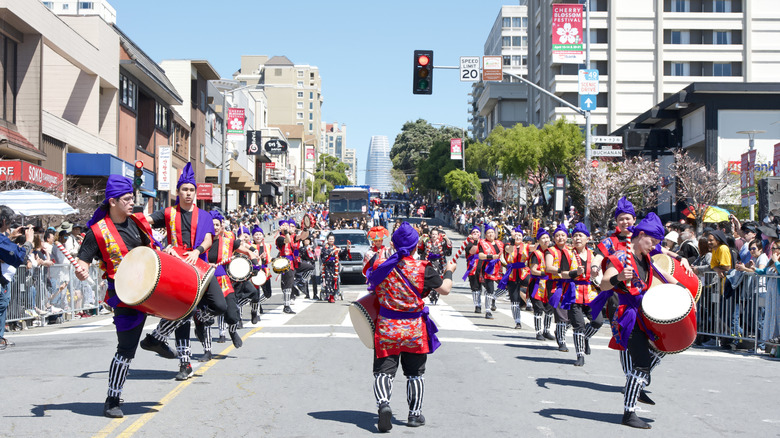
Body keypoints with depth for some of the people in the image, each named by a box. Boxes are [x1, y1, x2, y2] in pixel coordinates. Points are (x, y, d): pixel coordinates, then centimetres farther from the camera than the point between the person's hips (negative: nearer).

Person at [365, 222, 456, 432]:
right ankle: (415, 414, 22)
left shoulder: (380, 266, -5)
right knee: (415, 374, 15)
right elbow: (445, 289, -3)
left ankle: (383, 403, -23)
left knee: (383, 371, 3)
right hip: (414, 329, 0)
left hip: (386, 328, 1)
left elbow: (373, 288, 13)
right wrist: (449, 272, 16)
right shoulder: (423, 269, -11)